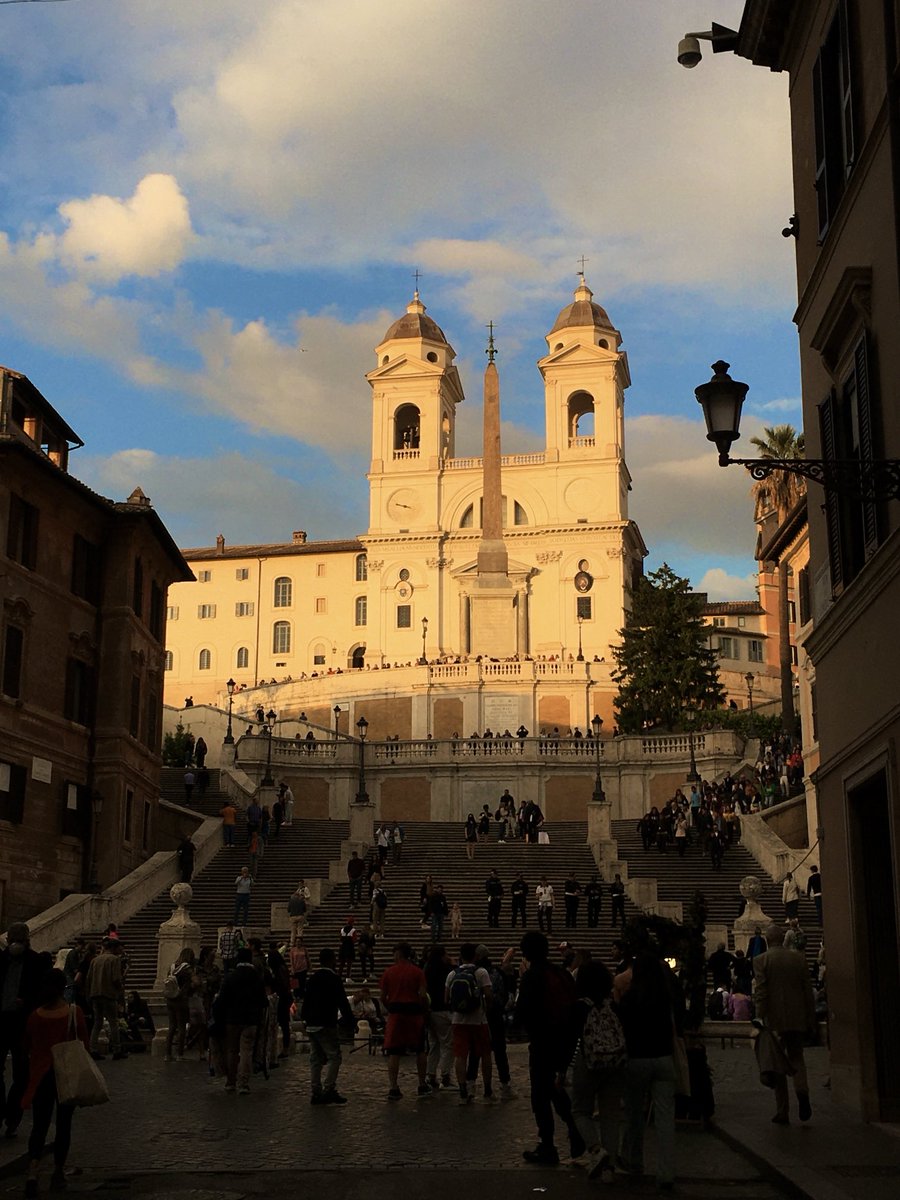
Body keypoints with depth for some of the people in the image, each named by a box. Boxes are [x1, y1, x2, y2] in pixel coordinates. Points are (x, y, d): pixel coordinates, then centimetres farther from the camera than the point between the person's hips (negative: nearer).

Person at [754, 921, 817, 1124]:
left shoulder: (761, 961, -6)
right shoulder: (798, 959, 4)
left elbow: (760, 993, -11)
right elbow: (808, 991, 5)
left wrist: (760, 1020, -8)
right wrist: (811, 1021, 11)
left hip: (775, 1020, -2)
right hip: (798, 1019, 2)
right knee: (796, 1057, 17)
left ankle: (783, 1113, 8)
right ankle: (802, 1091, -12)